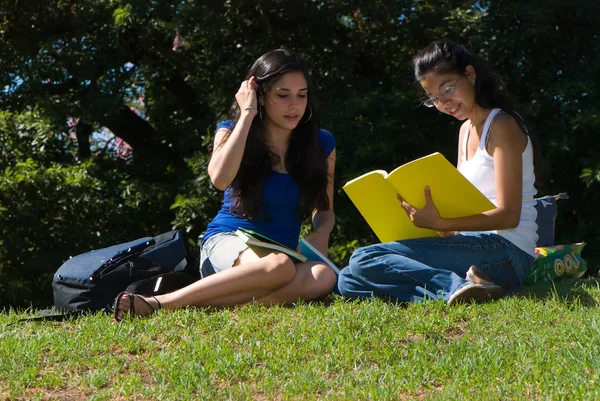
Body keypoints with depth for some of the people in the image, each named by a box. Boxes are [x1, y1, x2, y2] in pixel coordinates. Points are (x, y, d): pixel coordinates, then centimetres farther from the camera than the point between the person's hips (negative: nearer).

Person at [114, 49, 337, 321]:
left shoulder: (321, 144, 6)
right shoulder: (232, 132, 0)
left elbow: (324, 209, 16)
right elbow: (220, 179, -22)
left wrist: (321, 233, -9)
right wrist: (247, 115, -15)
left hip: (284, 249, 4)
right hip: (227, 240, -3)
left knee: (324, 276, -36)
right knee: (278, 266, -41)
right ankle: (157, 303, -39)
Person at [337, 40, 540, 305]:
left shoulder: (502, 125, -6)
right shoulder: (466, 129, 20)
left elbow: (509, 215, -15)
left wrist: (441, 223, -25)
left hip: (504, 251, -9)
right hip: (473, 246, 9)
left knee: (364, 261, -21)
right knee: (349, 282, -4)